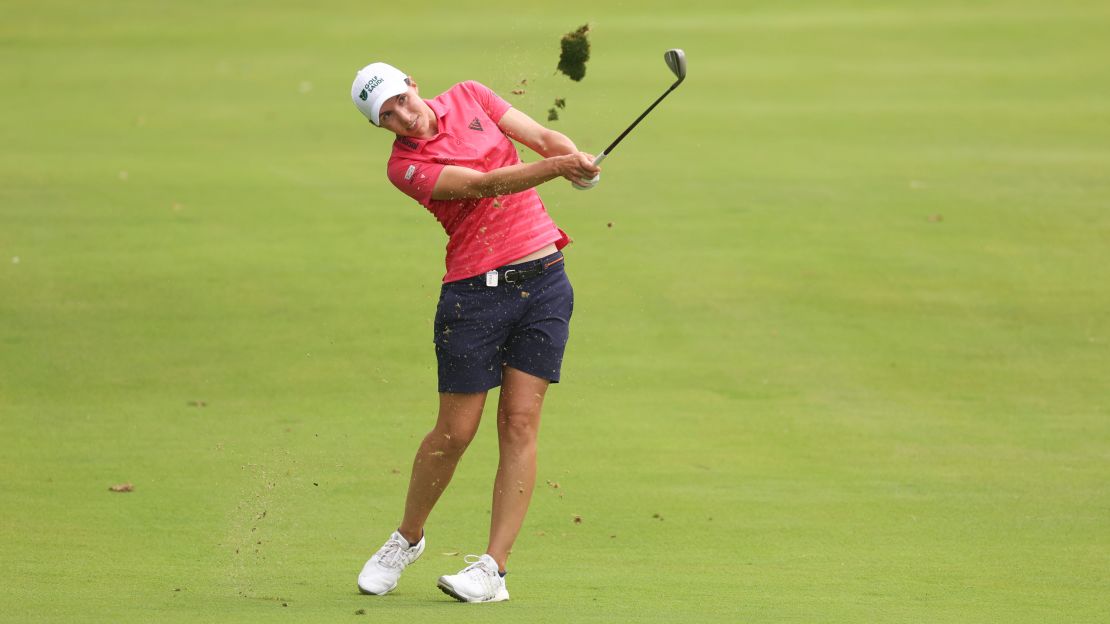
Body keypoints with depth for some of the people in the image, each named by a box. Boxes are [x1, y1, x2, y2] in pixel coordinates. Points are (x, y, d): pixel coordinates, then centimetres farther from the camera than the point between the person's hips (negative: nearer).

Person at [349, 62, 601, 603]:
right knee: (456, 431, -1)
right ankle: (407, 539, 24)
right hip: (474, 291, -3)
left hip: (543, 278, 3)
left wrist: (575, 158, -20)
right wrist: (557, 168, -35)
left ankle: (494, 568, -4)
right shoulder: (406, 166, -9)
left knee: (519, 422, -4)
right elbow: (487, 184, -22)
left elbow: (543, 137, 3)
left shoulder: (468, 97, 7)